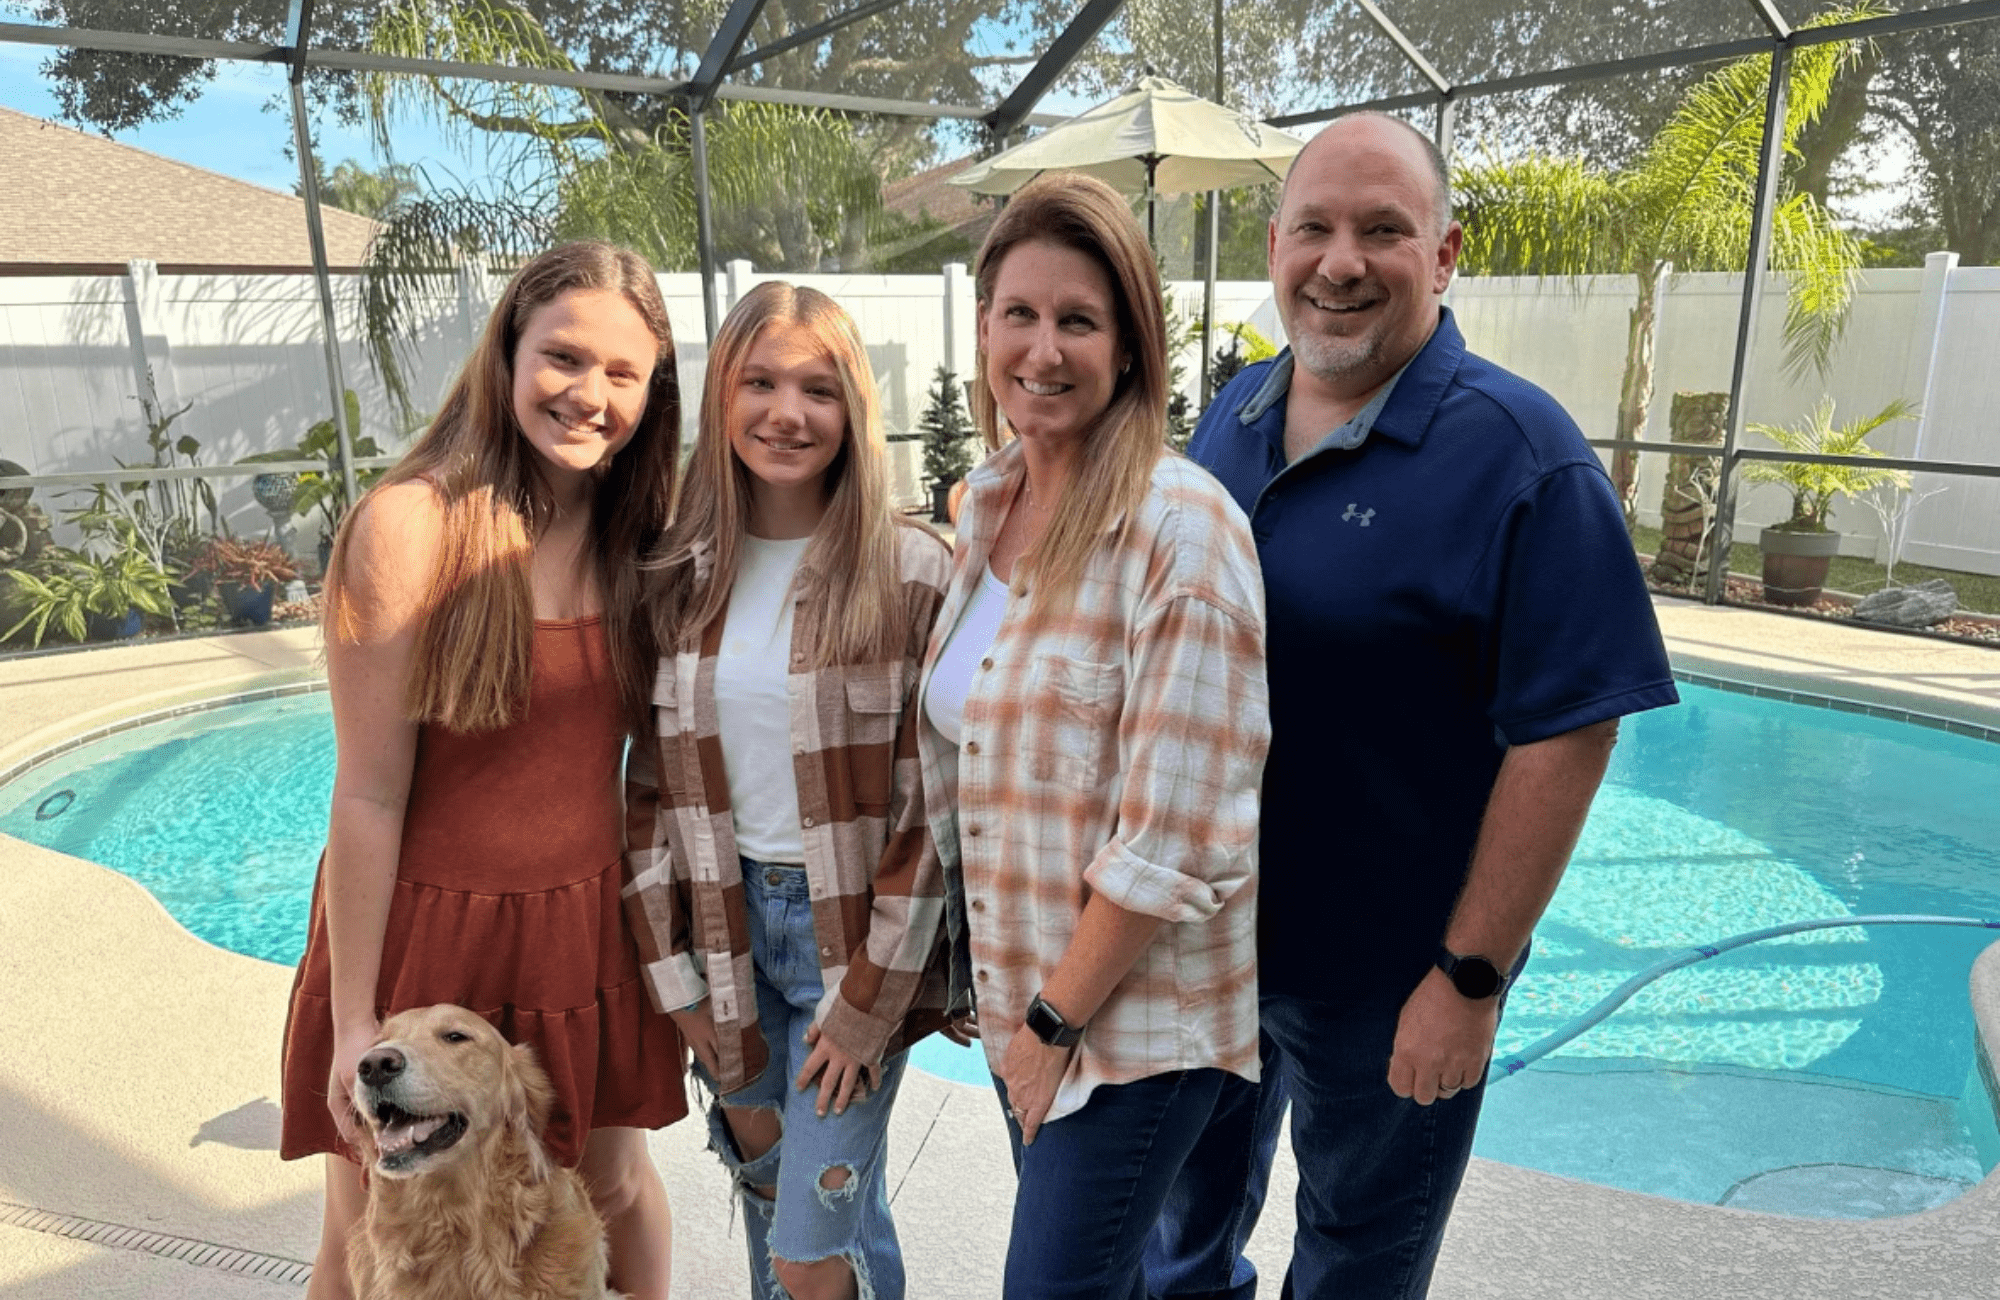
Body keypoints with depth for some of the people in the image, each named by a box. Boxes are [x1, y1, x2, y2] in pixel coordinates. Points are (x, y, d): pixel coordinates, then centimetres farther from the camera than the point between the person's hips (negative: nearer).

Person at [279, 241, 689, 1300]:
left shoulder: (640, 537, -1)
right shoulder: (413, 522, -17)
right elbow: (369, 792, -15)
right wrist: (354, 1021, -10)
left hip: (587, 932, 4)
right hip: (427, 931, -3)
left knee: (615, 1191, 19)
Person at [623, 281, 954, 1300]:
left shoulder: (910, 573, -13)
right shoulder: (681, 576, 0)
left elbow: (929, 805, -12)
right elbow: (653, 786, 5)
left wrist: (867, 1001, -10)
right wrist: (677, 972, 2)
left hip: (855, 927, -4)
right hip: (726, 920, 4)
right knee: (764, 1192, 20)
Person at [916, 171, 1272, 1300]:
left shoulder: (1182, 528, -21)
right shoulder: (990, 503, 2)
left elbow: (1174, 842, -21)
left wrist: (1059, 1019, -13)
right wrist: (999, 990, 7)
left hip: (1133, 1012, -6)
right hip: (1019, 988, 7)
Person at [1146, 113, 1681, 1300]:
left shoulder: (1520, 456, -20)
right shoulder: (1232, 415, 0)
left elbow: (1565, 734, -21)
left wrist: (1471, 977, -20)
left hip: (1382, 972, -5)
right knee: (1198, 1188, 30)